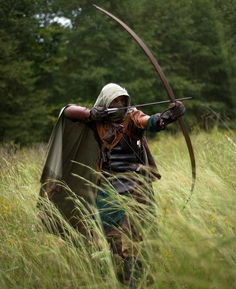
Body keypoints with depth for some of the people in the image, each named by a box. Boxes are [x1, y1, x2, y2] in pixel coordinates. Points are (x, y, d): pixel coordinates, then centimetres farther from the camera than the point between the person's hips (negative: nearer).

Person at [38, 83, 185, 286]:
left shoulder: (132, 118, -4)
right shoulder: (97, 120, 4)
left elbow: (150, 121, -24)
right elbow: (68, 111, 3)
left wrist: (169, 115, -46)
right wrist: (89, 113, -16)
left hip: (134, 179, -1)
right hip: (109, 181, 1)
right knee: (116, 222, -5)